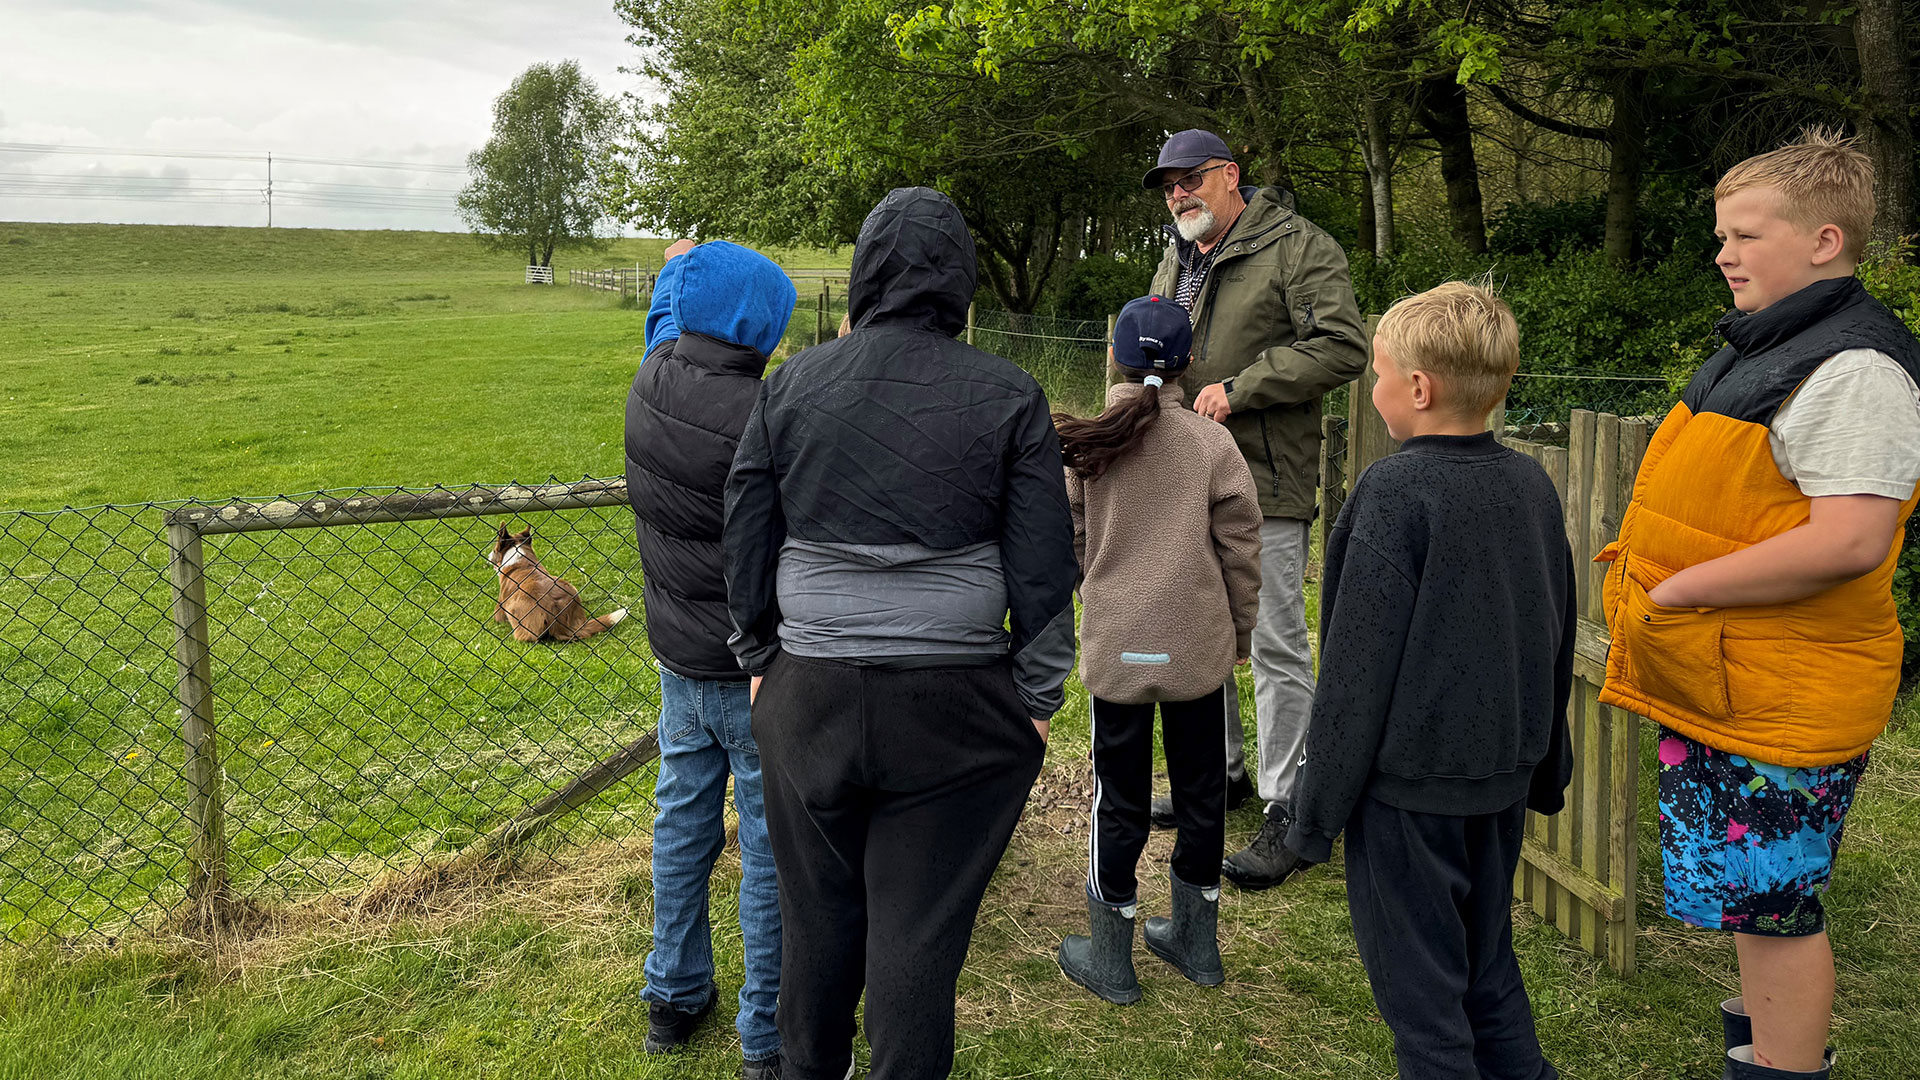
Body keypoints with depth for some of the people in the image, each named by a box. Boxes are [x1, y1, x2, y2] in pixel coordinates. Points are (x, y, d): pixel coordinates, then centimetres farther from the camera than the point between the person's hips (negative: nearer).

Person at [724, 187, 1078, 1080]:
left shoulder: (791, 386, 1)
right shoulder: (1008, 397, -6)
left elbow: (745, 545, 6)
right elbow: (1043, 571, -5)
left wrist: (761, 661, 18)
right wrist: (1037, 701, 5)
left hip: (810, 696, 3)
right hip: (952, 706, -2)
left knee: (817, 914, 19)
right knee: (919, 930, 9)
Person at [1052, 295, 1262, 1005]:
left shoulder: (1084, 443, -5)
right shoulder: (1213, 444, -6)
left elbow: (1070, 545, 4)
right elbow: (1241, 551, -1)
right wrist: (1242, 632, 13)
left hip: (1114, 647, 0)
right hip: (1197, 646, 0)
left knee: (1119, 800, 10)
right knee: (1200, 790, 16)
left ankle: (1111, 960, 20)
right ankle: (1196, 944, 31)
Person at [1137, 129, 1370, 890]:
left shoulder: (1297, 248, -7)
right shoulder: (1174, 264, 18)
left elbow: (1343, 347, -17)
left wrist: (1239, 388, -19)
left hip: (1264, 481, -8)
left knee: (1276, 646, -4)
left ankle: (1285, 810, 8)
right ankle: (1222, 770, 34)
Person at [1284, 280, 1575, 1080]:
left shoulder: (1395, 492, -19)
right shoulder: (1532, 486, 3)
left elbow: (1359, 665, -18)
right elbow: (1557, 645, 12)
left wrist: (1316, 808, -10)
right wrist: (1547, 771, 24)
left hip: (1407, 782, -7)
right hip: (1502, 775, 7)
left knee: (1420, 990, 6)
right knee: (1489, 966, 22)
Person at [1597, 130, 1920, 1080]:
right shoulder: (1762, 350, 14)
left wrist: (1678, 589, -23)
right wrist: (1647, 570, 10)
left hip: (1782, 704, -10)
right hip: (1721, 682, 10)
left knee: (1771, 900, 2)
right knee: (1749, 890, 22)